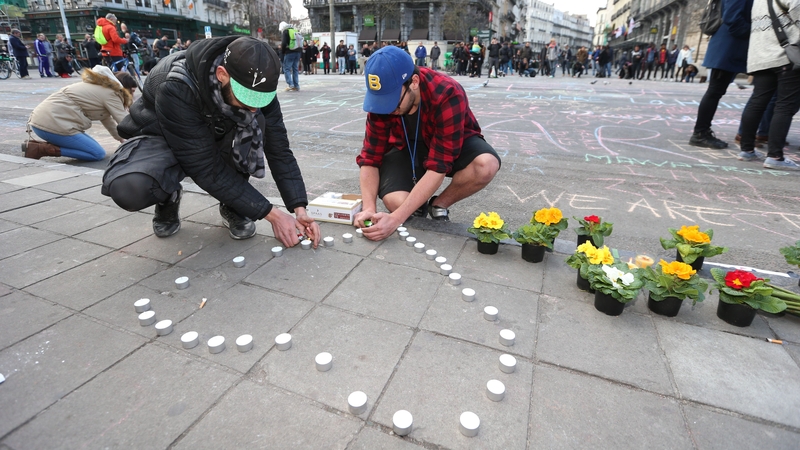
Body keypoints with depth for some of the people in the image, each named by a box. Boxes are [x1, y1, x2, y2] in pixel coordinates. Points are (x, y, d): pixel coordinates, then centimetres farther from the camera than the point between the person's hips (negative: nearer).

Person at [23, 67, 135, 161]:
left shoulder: (101, 88, 19)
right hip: (52, 124, -10)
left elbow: (108, 121, 21)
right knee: (98, 154, -9)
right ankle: (43, 149, -13)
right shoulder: (110, 94, -8)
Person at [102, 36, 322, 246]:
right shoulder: (176, 88, -37)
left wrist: (299, 207, -31)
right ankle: (168, 198, 2)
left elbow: (278, 147, -22)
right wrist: (271, 214, -37)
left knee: (253, 123, -32)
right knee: (128, 188, -35)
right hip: (162, 138, -3)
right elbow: (207, 169, -36)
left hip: (215, 137, 3)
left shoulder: (254, 81, -25)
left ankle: (232, 206, -11)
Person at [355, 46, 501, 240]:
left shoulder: (447, 95, -35)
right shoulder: (382, 97, -22)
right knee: (396, 202, -29)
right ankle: (418, 200, 7)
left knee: (486, 165, -36)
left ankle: (439, 204, -8)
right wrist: (369, 208, -33)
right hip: (405, 147, 2)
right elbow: (370, 158, -17)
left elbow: (438, 167, -39)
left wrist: (396, 218, -44)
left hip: (453, 144, -1)